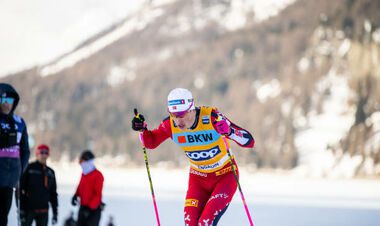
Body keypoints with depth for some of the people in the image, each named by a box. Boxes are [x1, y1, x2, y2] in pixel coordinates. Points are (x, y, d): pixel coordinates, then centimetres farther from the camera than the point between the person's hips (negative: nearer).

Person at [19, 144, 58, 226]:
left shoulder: (50, 172, 13)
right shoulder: (29, 168, -4)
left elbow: (53, 194, 18)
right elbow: (21, 188, -7)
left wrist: (55, 212, 13)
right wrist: (21, 208, -13)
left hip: (43, 210, 5)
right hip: (29, 209, -5)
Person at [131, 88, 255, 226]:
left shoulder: (212, 117, -27)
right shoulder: (170, 124, -16)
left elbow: (249, 142, -29)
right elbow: (151, 142, 5)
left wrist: (229, 131, -48)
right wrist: (142, 129, -16)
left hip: (225, 176, -4)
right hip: (198, 178, 4)